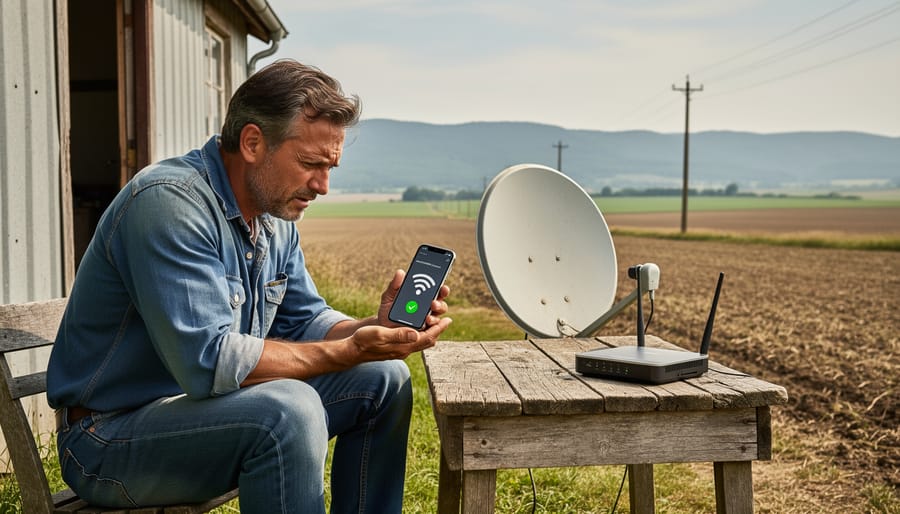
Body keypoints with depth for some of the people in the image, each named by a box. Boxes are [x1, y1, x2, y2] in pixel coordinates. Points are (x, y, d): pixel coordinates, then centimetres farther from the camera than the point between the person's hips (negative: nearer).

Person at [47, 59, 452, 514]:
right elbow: (209, 361, -31)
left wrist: (377, 328, -13)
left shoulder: (275, 214, 4)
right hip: (113, 435, -8)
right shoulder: (170, 202, -25)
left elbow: (302, 321, 7)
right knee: (289, 409, -35)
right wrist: (348, 352, -29)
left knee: (382, 379, 3)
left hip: (207, 402, 9)